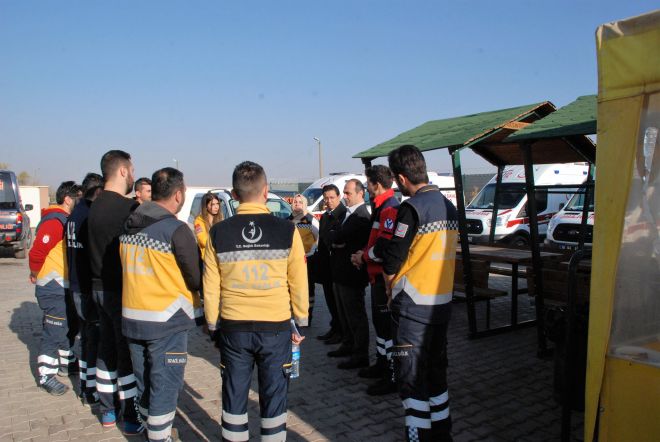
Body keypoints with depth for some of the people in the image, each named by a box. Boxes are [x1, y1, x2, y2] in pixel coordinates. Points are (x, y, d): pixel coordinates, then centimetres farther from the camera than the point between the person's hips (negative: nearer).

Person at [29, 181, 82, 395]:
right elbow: (37, 252, -22)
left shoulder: (65, 220, 13)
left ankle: (66, 362, 35)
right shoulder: (54, 221, -19)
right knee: (53, 332, -3)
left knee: (67, 327, 21)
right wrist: (36, 273, -6)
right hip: (53, 288, -10)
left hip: (64, 287, 10)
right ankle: (46, 376, 7)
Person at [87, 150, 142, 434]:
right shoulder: (128, 208, -19)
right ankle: (132, 419, 13)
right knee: (129, 354, 3)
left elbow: (102, 246, 9)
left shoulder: (96, 206, 7)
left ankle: (107, 411, 31)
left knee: (107, 349, 18)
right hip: (123, 290, -8)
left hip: (100, 288, 8)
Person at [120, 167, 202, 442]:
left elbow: (132, 269, 13)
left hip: (131, 316, 7)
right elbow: (197, 278, -14)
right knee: (165, 385, 5)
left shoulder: (129, 226, 4)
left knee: (144, 381, 21)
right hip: (166, 320, -7)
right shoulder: (176, 229, -17)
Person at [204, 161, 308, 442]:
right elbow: (299, 283, -3)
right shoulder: (286, 231, -9)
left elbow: (210, 287, -1)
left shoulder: (218, 233, -5)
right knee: (274, 395, 13)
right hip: (276, 327, -1)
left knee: (234, 395, 17)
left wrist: (213, 325, 12)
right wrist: (300, 323, 9)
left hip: (233, 328, 2)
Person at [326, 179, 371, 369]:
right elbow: (332, 235, 12)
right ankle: (348, 345, 36)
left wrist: (333, 236, -5)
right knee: (344, 313, 21)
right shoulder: (347, 212, 13)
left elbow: (339, 236, -25)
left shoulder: (361, 216, -19)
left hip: (352, 273, -10)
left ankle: (360, 355, 10)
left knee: (355, 314, 0)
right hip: (340, 271, 10)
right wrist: (336, 240, -8)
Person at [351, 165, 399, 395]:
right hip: (377, 275, 11)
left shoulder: (390, 208, -19)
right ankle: (382, 364, 36)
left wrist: (363, 257, -10)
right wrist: (364, 254, 5)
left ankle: (393, 377, 6)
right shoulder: (381, 207, 16)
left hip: (385, 277, -11)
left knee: (388, 325, -4)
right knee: (379, 321, 20)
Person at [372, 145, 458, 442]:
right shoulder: (449, 206, 8)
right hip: (442, 303, 8)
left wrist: (390, 290, 3)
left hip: (413, 308, -8)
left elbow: (391, 262, -16)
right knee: (436, 372, 19)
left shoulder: (412, 208, -17)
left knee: (411, 379, 3)